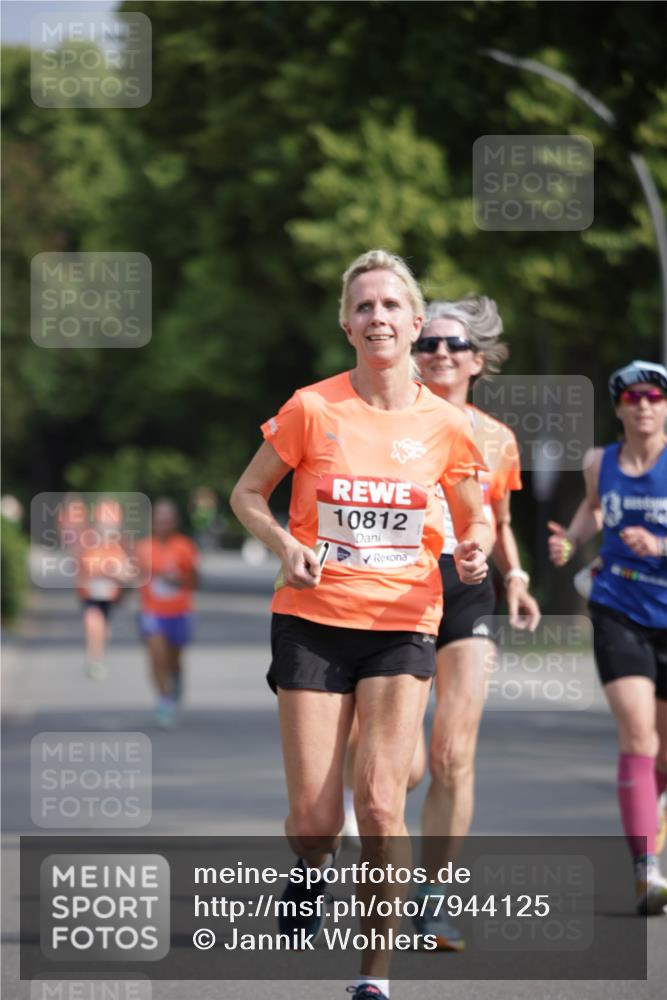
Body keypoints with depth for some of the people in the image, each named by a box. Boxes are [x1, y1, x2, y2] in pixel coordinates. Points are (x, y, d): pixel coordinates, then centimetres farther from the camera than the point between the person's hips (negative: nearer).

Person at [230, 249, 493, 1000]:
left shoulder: (444, 425, 1)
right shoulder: (311, 409, -3)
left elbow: (474, 520, 15)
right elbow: (247, 494, 8)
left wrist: (474, 550, -8)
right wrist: (284, 544, -12)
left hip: (402, 625, 0)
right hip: (313, 620, 0)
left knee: (380, 802, -15)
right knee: (313, 818, -5)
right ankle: (312, 869, 33)